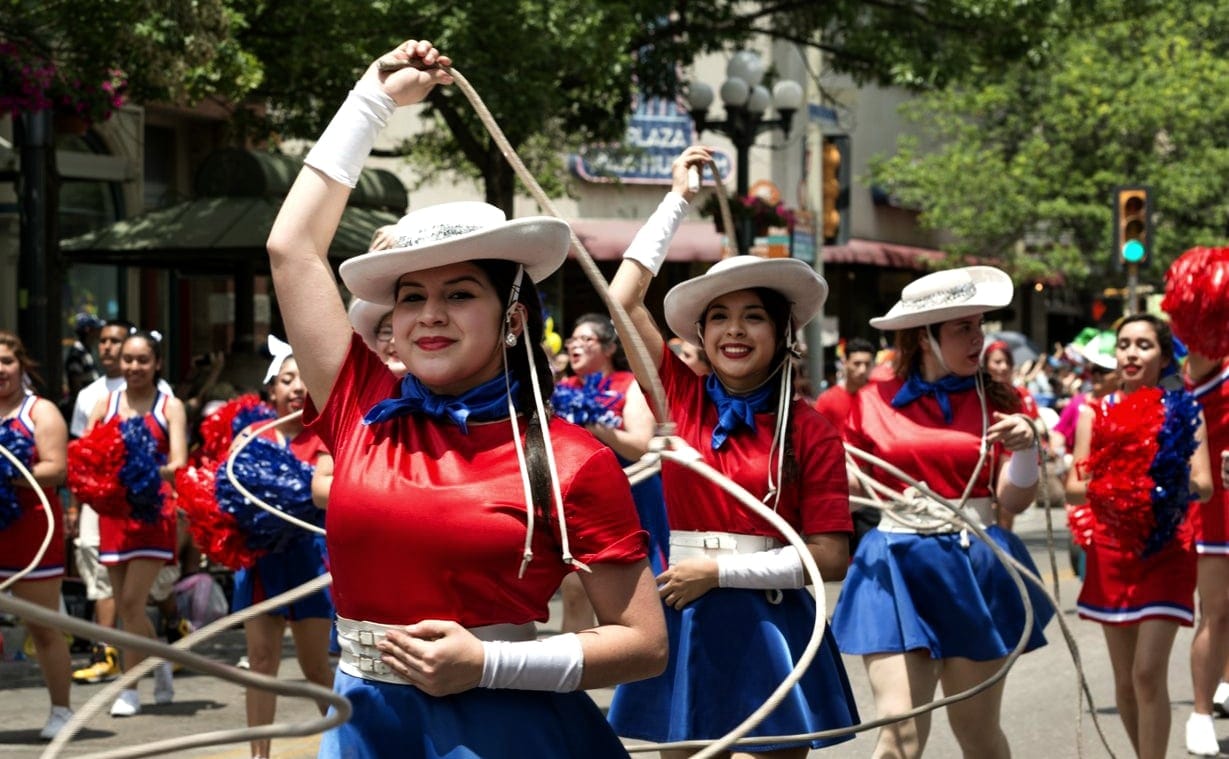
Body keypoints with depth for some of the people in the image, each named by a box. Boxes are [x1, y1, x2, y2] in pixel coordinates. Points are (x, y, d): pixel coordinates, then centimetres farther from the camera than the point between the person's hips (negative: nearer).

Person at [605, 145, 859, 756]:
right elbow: (623, 300, -3)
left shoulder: (810, 431, -4)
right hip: (682, 619, 2)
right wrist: (678, 198, 4)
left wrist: (721, 569, -12)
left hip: (766, 628, -2)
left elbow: (830, 558, -7)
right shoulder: (682, 398, 3)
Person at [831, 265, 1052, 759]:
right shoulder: (873, 402, 2)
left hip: (975, 569, 1)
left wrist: (1024, 448, -17)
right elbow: (849, 488, 12)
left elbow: (1014, 501, 1)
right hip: (896, 569, -1)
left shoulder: (995, 402, 4)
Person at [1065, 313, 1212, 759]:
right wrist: (1101, 490, -21)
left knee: (1149, 674, -13)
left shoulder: (1183, 412, 2)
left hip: (1166, 552, -3)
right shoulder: (1094, 414, 6)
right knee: (1125, 680, 9)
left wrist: (1179, 485, -27)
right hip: (1111, 551, 3)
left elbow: (1204, 487, -5)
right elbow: (1074, 488, 1)